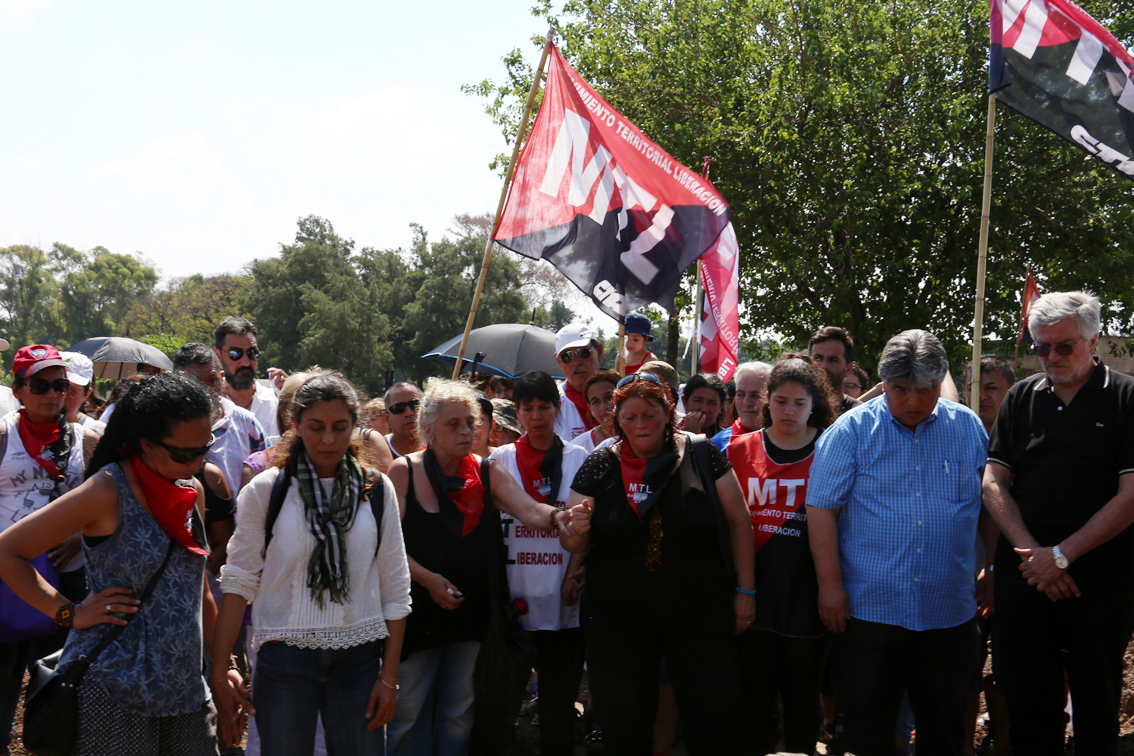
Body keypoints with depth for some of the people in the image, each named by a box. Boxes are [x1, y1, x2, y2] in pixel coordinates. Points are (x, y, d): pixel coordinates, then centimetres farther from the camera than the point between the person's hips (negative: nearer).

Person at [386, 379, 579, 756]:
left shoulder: (488, 472, 3)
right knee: (407, 713, 2)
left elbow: (529, 512, -11)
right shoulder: (403, 471, -6)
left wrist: (555, 516, -32)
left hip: (473, 611, 3)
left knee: (459, 714, 13)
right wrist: (428, 579, -20)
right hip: (419, 612, -3)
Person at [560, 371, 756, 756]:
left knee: (716, 725, 2)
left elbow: (738, 521, 3)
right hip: (617, 619, 1)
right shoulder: (599, 465, 2)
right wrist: (576, 530, -19)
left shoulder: (701, 454, -1)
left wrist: (745, 590, 0)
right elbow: (573, 544, 4)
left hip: (700, 614, -1)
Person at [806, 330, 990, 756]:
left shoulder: (969, 428, 6)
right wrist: (830, 584, -10)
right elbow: (821, 508, -5)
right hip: (869, 608, -2)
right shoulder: (851, 430, -3)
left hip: (949, 614, 2)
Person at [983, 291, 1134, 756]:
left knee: (1097, 705, 7)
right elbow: (993, 482, 6)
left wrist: (1061, 555, -12)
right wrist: (1030, 551, -8)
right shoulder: (1021, 398, 9)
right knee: (1027, 699, 9)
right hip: (1024, 574, 3)